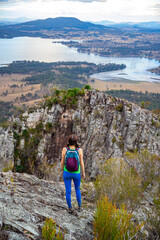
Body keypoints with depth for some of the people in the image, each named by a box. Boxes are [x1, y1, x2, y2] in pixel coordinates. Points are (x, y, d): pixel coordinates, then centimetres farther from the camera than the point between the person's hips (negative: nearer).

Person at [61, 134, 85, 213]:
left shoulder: (64, 149, -16)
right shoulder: (79, 150, -18)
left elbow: (62, 162, -7)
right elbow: (81, 163, -11)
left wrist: (63, 170, 12)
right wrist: (83, 173, 5)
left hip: (67, 173, 0)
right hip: (76, 174, 0)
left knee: (68, 191, 17)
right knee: (77, 189, 26)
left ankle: (70, 208, 30)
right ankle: (79, 206, 35)